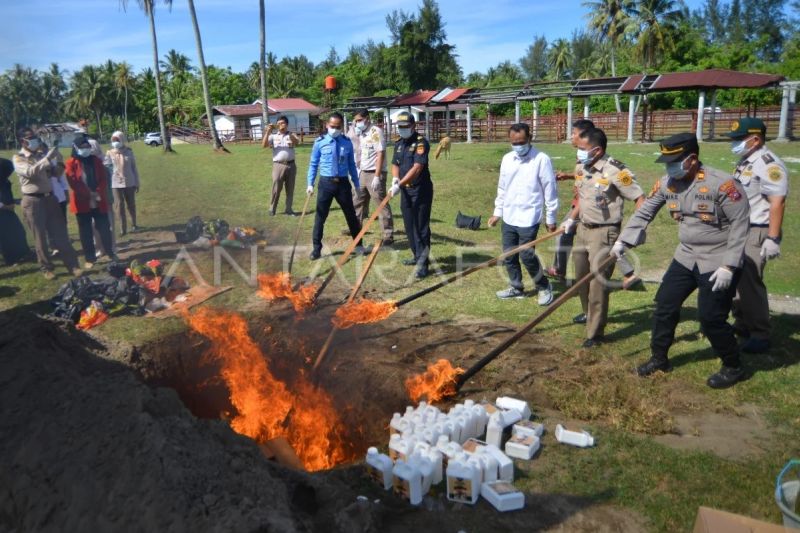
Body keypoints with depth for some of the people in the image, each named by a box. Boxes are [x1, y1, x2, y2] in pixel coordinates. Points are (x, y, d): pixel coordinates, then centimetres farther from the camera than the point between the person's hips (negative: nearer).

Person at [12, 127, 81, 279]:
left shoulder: (41, 155, 10)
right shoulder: (18, 158, -4)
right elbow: (30, 172, -23)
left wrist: (56, 158, 1)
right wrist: (47, 158, -27)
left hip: (49, 198, 4)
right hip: (32, 201, -4)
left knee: (60, 234, 4)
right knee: (40, 237, 5)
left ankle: (72, 265, 6)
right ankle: (46, 268, 16)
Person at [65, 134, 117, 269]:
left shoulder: (97, 160, 7)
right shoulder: (71, 163, -3)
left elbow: (103, 179, 2)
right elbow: (73, 182, -11)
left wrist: (98, 193, -13)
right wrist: (89, 194, -16)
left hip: (99, 201, 2)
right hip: (82, 202, -2)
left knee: (104, 228, 3)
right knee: (86, 232, 5)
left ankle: (111, 253, 18)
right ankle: (90, 258, 12)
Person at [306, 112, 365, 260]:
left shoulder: (347, 142, 2)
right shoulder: (320, 142, -2)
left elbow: (351, 165, 9)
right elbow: (313, 164, 2)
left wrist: (357, 185, 10)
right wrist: (310, 184, -6)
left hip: (343, 182, 2)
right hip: (326, 182, -1)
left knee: (351, 215, 12)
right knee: (320, 216, 2)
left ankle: (358, 245, 28)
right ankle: (316, 248, 13)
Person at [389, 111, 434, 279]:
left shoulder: (421, 142, -14)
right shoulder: (399, 144, 12)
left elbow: (417, 167, -23)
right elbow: (395, 164, 16)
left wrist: (400, 184, -28)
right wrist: (395, 178, -7)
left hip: (421, 190, -8)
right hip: (406, 190, 8)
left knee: (421, 227, -6)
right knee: (409, 226, 15)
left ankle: (423, 263, -4)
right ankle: (418, 256, 29)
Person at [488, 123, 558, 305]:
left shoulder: (541, 159, -11)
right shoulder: (507, 159, 7)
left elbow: (550, 190, -8)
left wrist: (550, 218, -7)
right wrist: (498, 212, 16)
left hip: (529, 218, -6)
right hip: (509, 217, 6)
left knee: (527, 255, -6)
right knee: (509, 254, 12)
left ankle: (544, 287, 16)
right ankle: (516, 287, 29)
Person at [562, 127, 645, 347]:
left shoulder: (616, 171, -20)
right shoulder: (581, 168, 3)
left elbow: (640, 199, -17)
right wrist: (571, 219, 18)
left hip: (604, 232, -8)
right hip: (583, 228, 8)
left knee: (598, 280, -5)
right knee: (581, 275, 19)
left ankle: (595, 333, 4)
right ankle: (589, 313, 44)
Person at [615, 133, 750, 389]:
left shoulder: (722, 183, -22)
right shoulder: (666, 183, -4)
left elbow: (740, 224, -18)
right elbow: (643, 213, 6)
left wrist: (729, 266, -20)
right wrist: (623, 241, -1)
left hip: (718, 261, -6)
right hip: (686, 257, 6)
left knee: (710, 317, -4)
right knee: (665, 305, 9)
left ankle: (733, 367, 20)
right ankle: (659, 358, 27)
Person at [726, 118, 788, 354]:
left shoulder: (769, 165, -17)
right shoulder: (745, 161, 12)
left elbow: (778, 203, -21)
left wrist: (773, 239, -25)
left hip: (756, 233, -9)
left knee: (750, 281, -9)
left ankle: (760, 336, 2)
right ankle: (741, 324, 30)